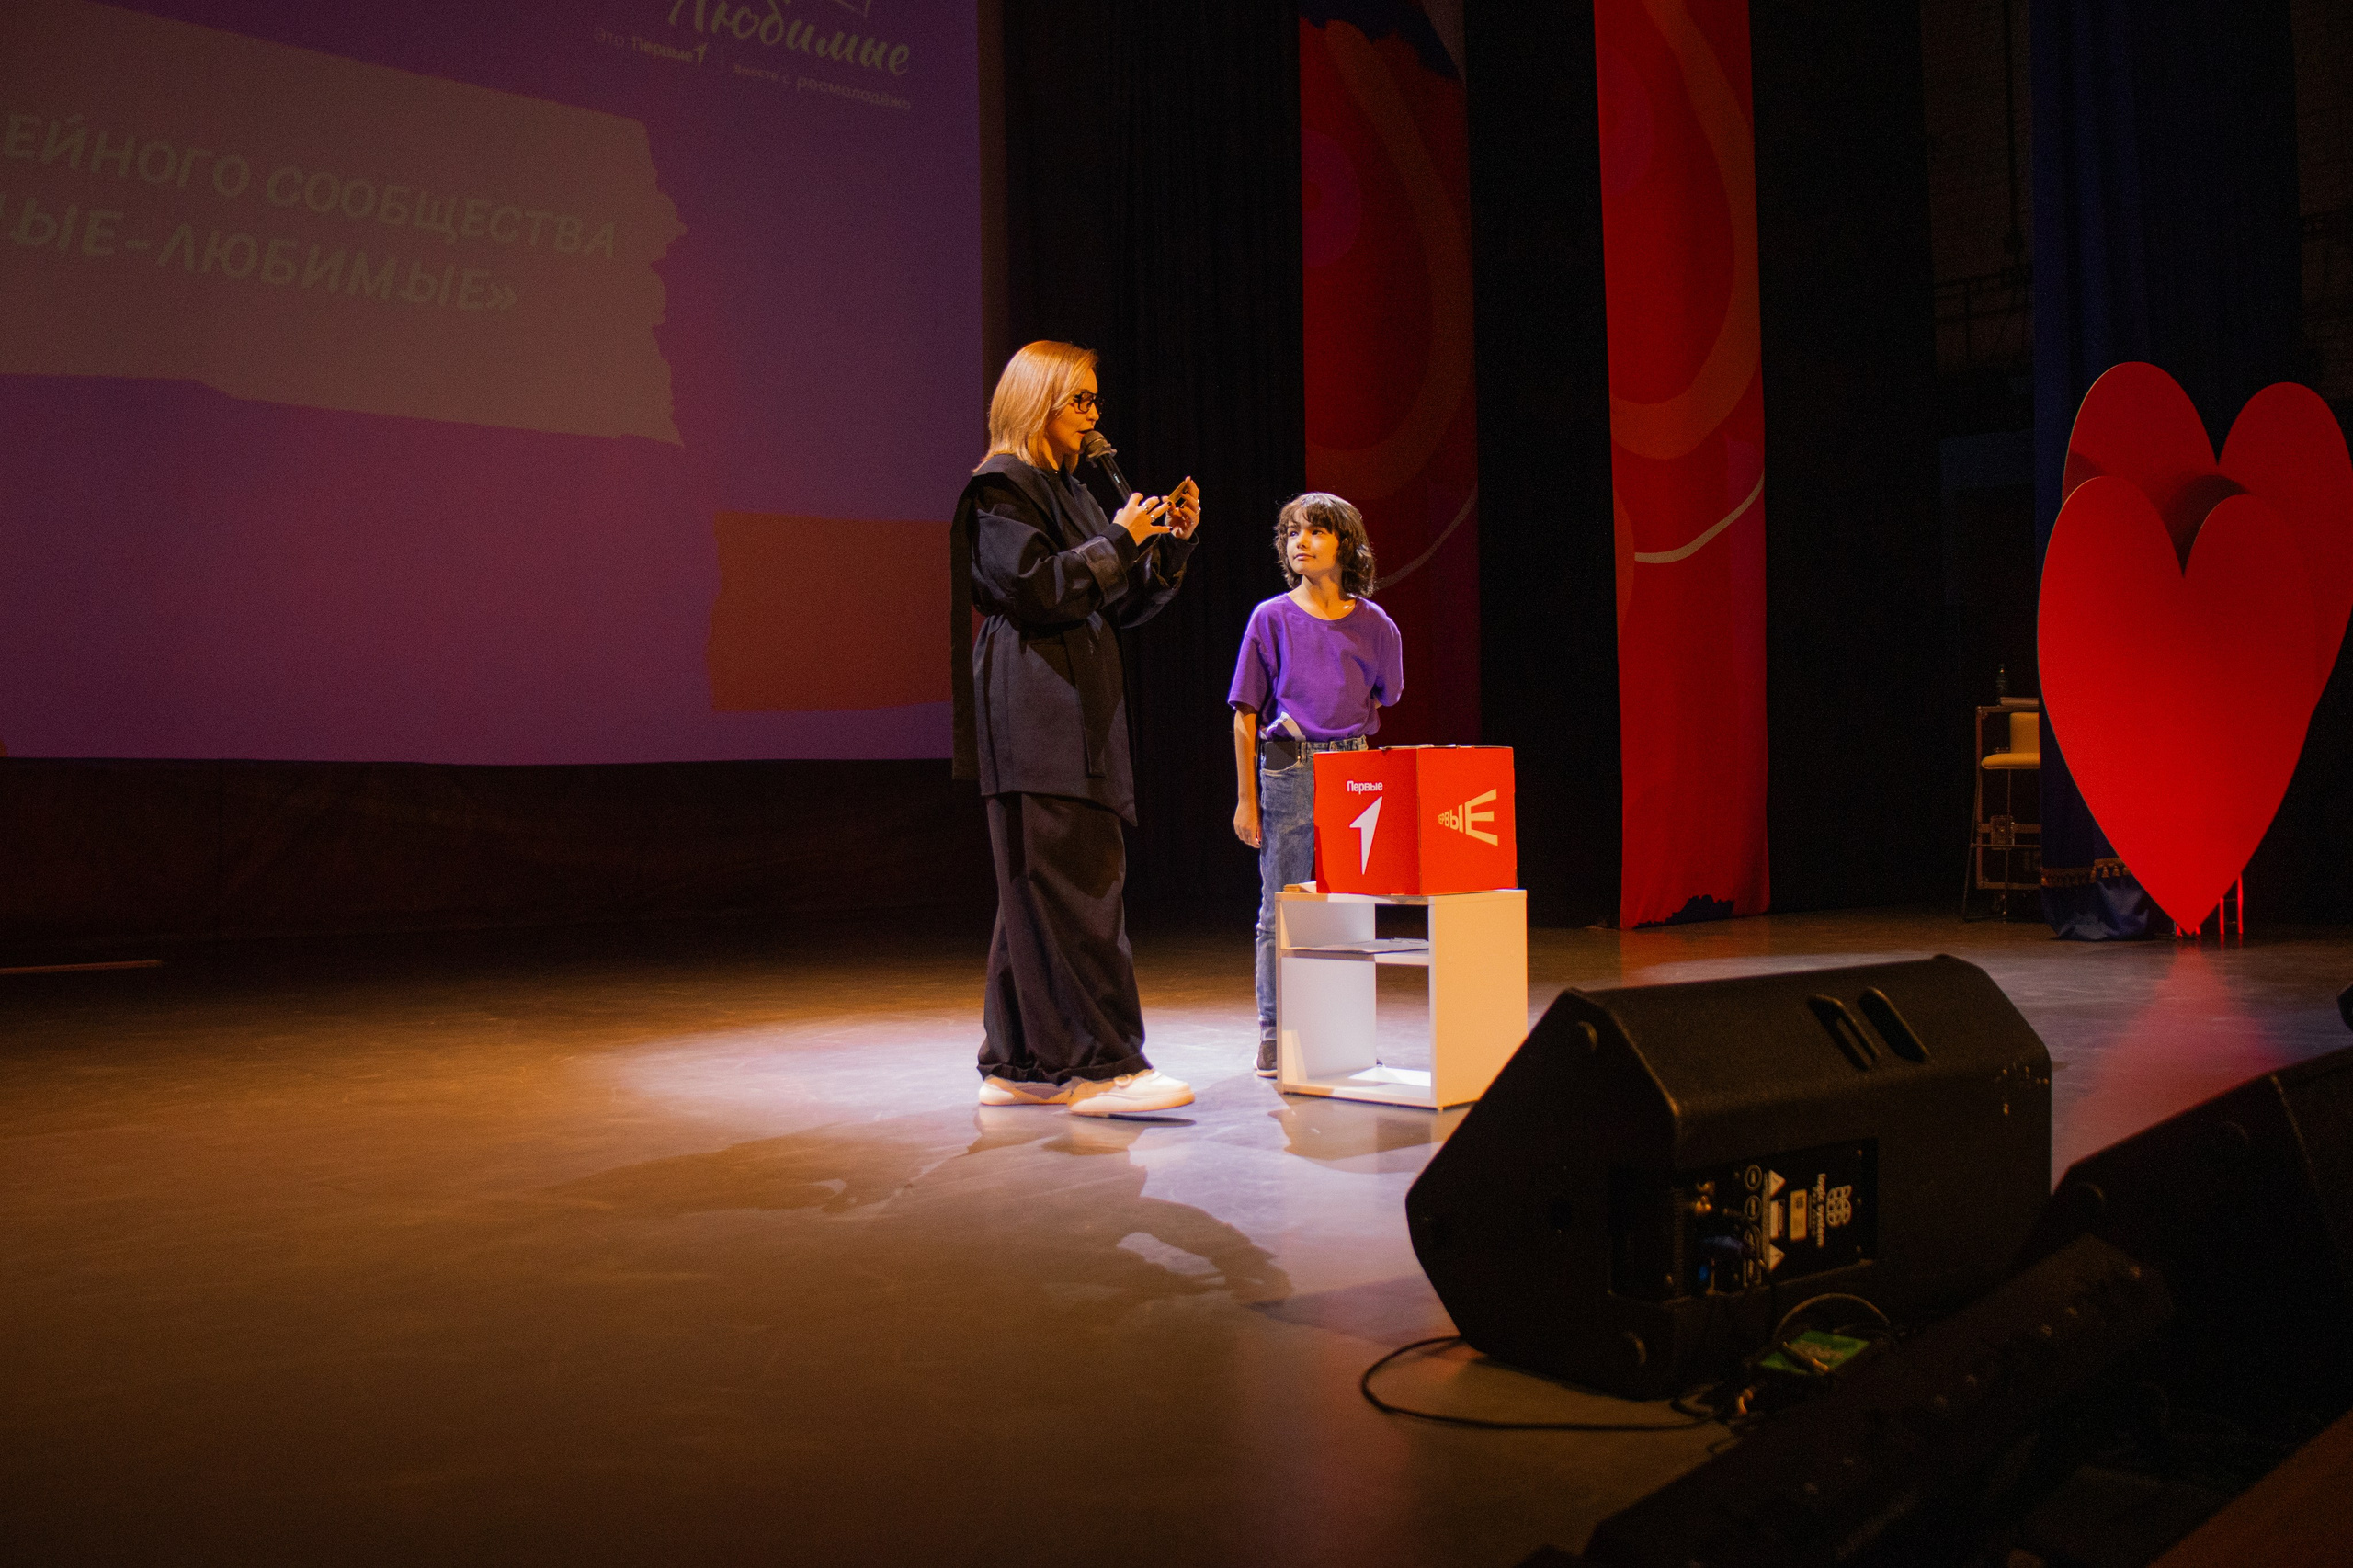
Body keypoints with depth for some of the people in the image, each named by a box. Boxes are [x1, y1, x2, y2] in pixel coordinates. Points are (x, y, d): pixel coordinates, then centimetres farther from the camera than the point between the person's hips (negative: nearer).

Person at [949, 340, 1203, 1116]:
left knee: (1042, 887, 9)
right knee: (1075, 884, -12)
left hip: (1078, 712, 10)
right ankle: (1100, 1065, -11)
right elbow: (1035, 589, -16)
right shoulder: (1000, 488, -5)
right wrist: (1120, 540, -9)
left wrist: (1172, 542, 8)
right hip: (1035, 712, -10)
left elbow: (1122, 607, 21)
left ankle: (1019, 1066, 14)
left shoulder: (1068, 488, 23)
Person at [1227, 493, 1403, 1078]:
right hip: (1287, 772, -2)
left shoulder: (1374, 624, 6)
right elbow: (1246, 716, 1)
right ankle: (1274, 1036, 9)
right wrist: (1246, 799, -3)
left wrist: (1354, 751, 13)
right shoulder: (1271, 618, 1)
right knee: (1281, 910, 1)